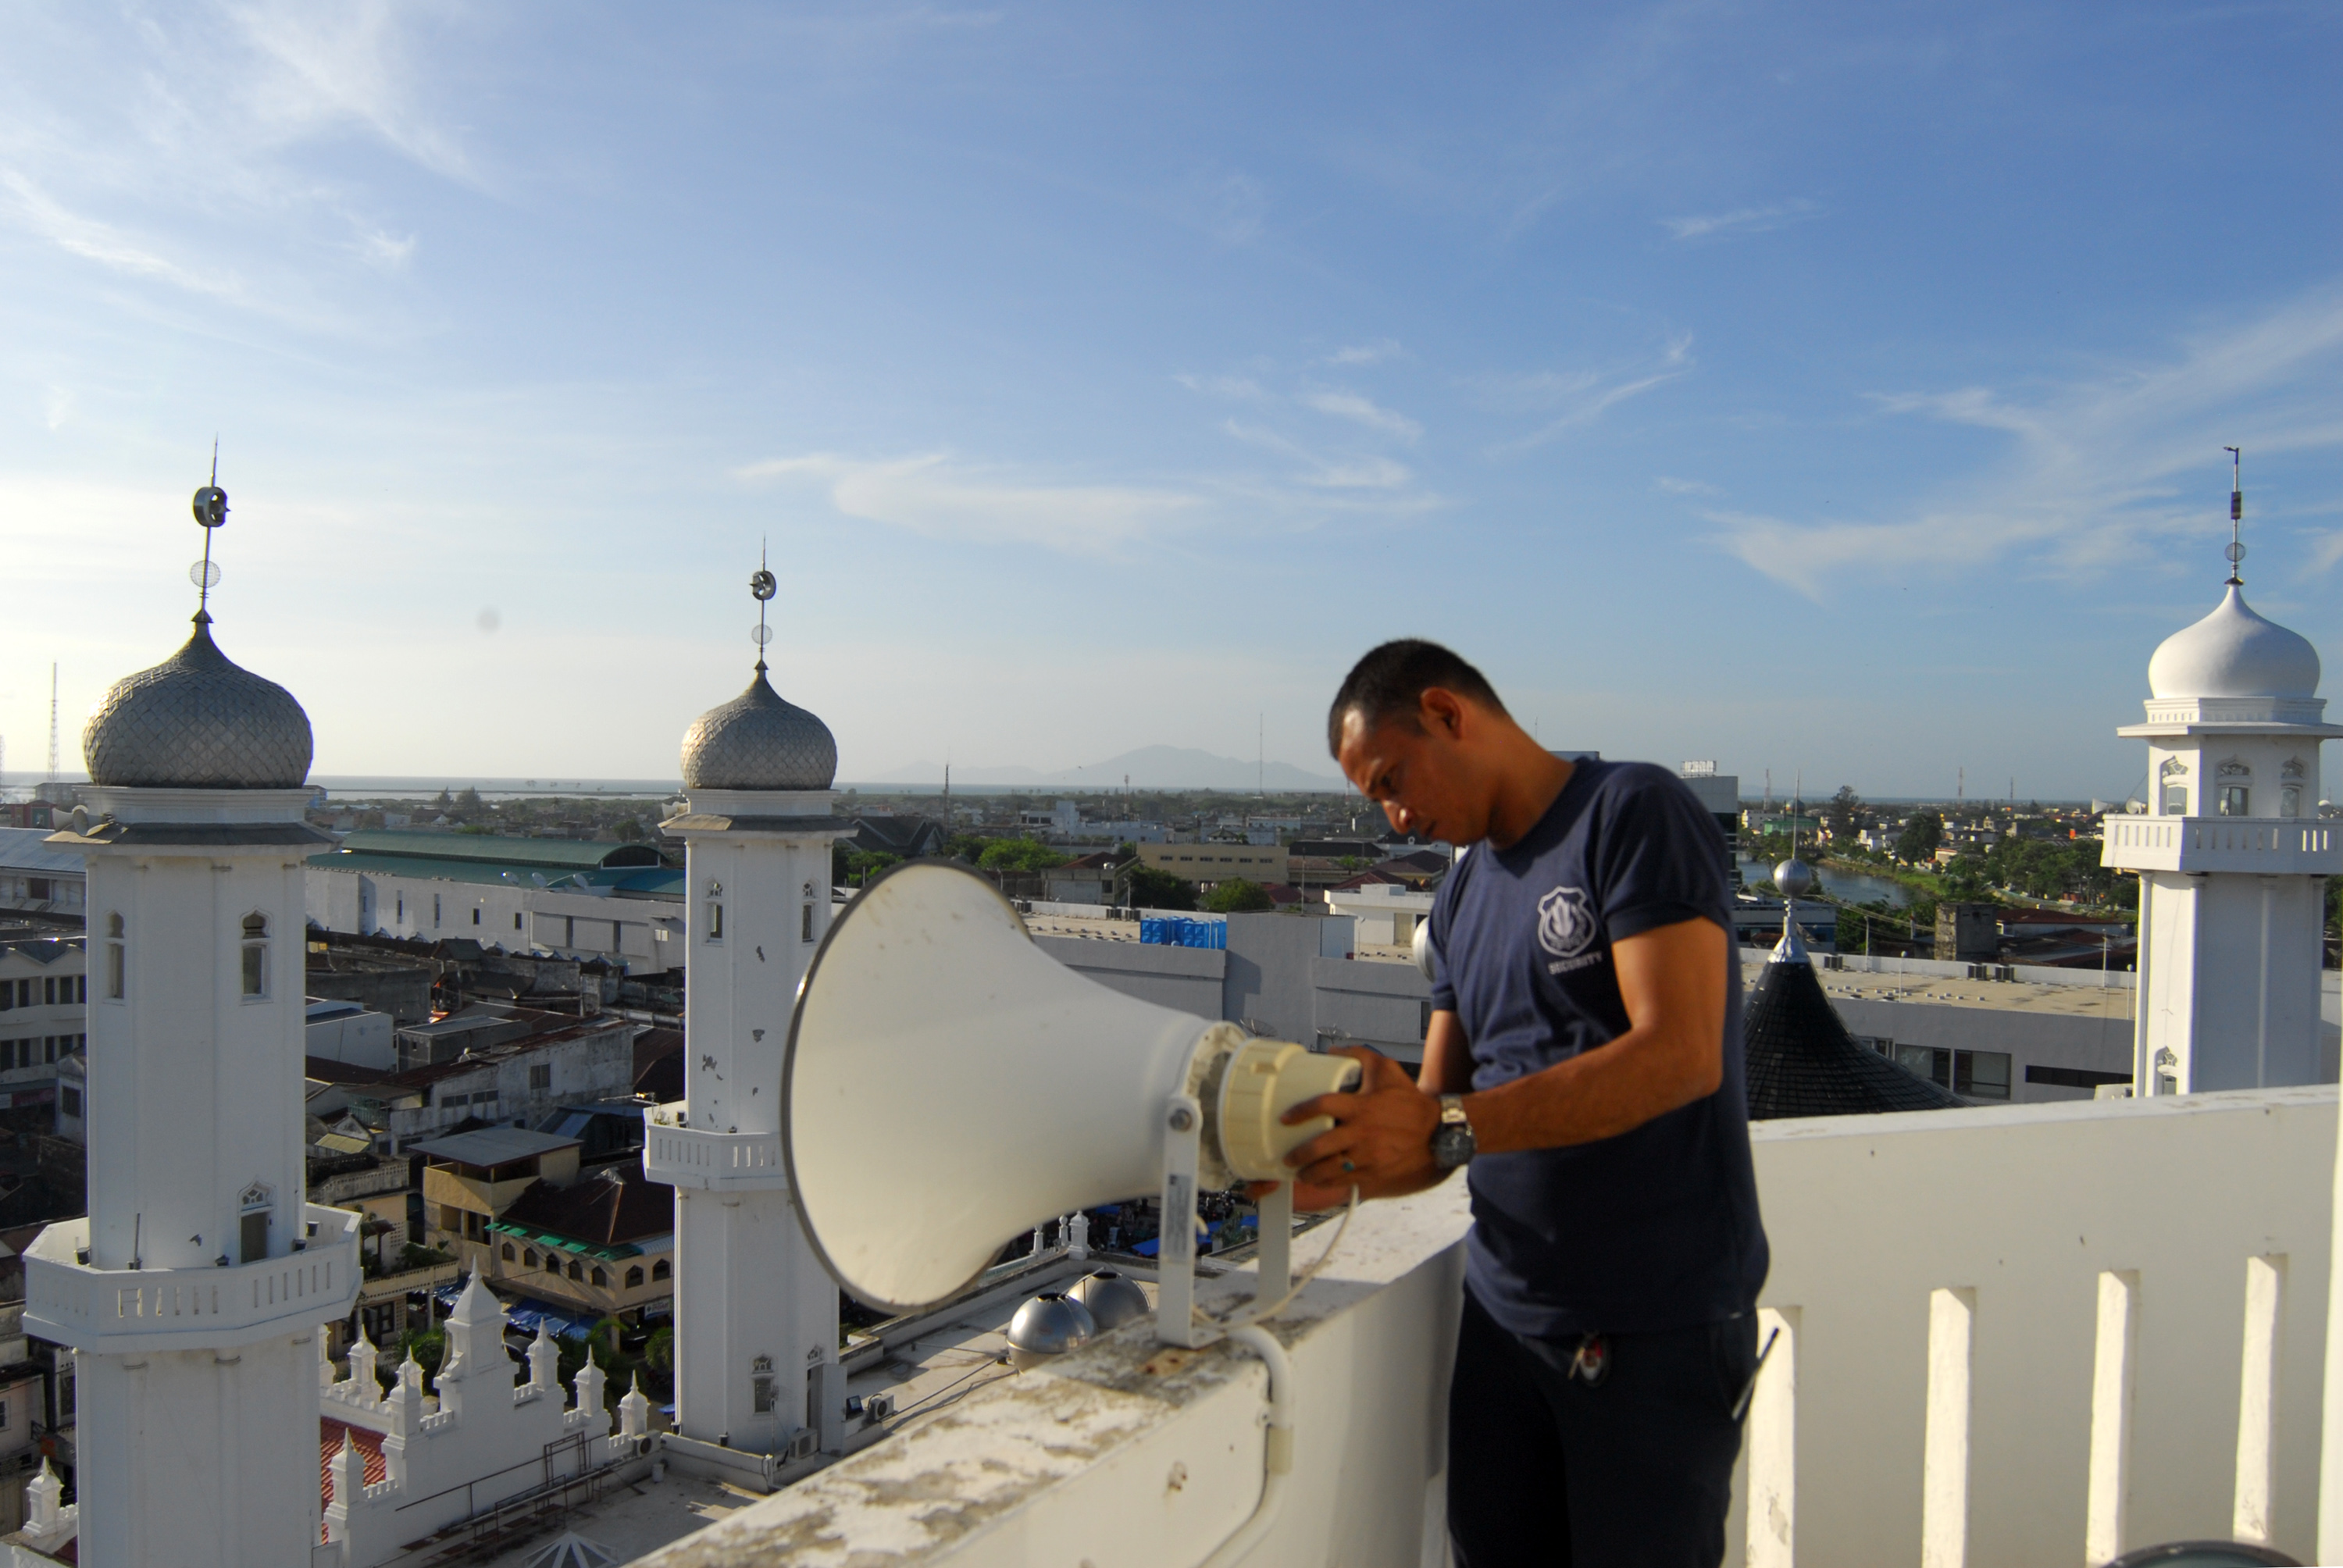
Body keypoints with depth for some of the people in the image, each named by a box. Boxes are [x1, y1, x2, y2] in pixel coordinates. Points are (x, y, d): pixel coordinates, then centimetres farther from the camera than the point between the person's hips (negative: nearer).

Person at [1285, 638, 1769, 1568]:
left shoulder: (1635, 814, -11)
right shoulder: (1464, 894, 12)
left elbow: (1681, 1055, -23)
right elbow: (1437, 1117, 10)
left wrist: (1447, 1130, -27)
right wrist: (1345, 1169, -11)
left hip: (1660, 1325, -6)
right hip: (1504, 1309, 7)